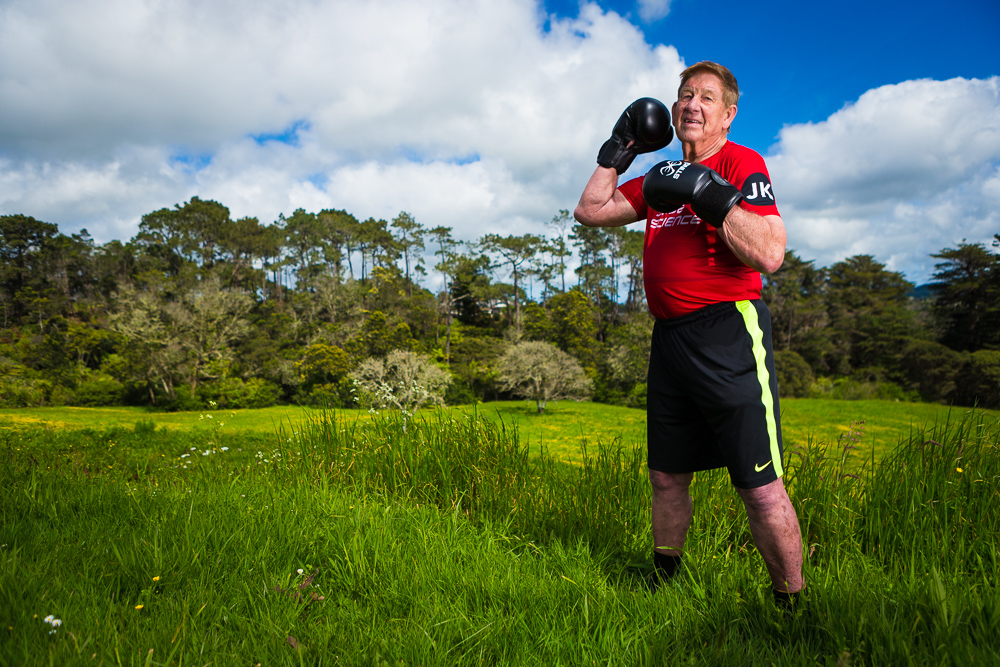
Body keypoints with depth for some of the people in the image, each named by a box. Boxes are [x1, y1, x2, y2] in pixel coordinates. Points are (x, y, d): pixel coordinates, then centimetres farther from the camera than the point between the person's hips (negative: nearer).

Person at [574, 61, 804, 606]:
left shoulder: (742, 164, -2)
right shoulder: (664, 177, 18)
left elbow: (770, 254, -15)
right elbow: (590, 211, 21)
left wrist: (710, 194, -18)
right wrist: (619, 150, 19)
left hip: (728, 335, -7)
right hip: (669, 338, 7)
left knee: (760, 488, -5)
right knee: (666, 479, 17)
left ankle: (792, 605, 14)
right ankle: (663, 582, 35)